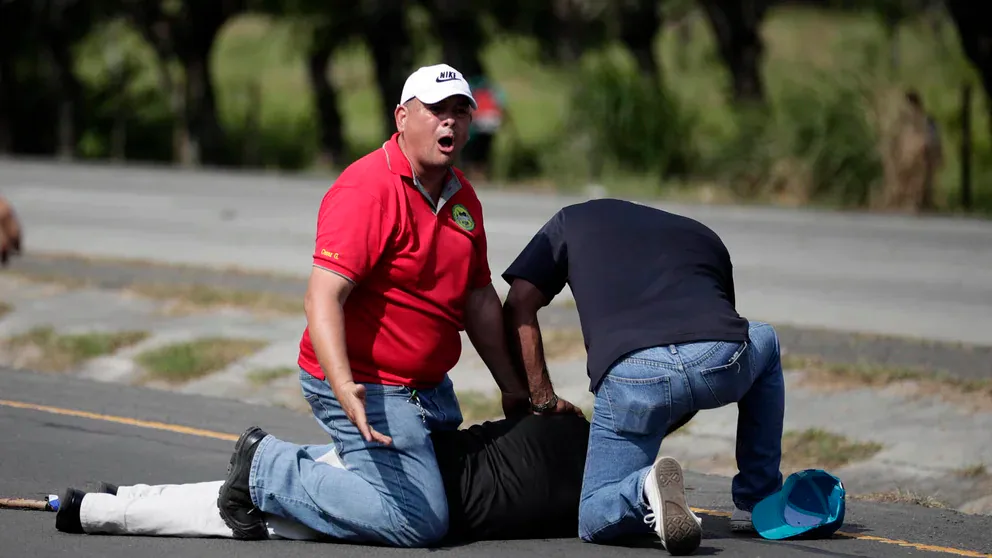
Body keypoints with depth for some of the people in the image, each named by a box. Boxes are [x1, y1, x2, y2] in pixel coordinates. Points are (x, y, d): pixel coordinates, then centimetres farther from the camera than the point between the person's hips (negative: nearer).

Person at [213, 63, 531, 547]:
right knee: (418, 521, -17)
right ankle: (265, 470, -5)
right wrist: (345, 389, -41)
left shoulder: (462, 196, 9)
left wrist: (513, 388, 20)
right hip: (369, 391, -9)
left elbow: (479, 299, 18)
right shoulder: (367, 190, -19)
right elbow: (323, 298, -28)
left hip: (431, 390, 9)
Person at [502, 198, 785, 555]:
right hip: (720, 362, 2)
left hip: (629, 375, -2)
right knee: (764, 343, 40)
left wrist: (544, 398, 22)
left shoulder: (572, 221, 32)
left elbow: (518, 307, 20)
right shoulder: (703, 235, 37)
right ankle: (760, 504, 31)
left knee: (595, 520, 15)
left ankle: (646, 489, -20)